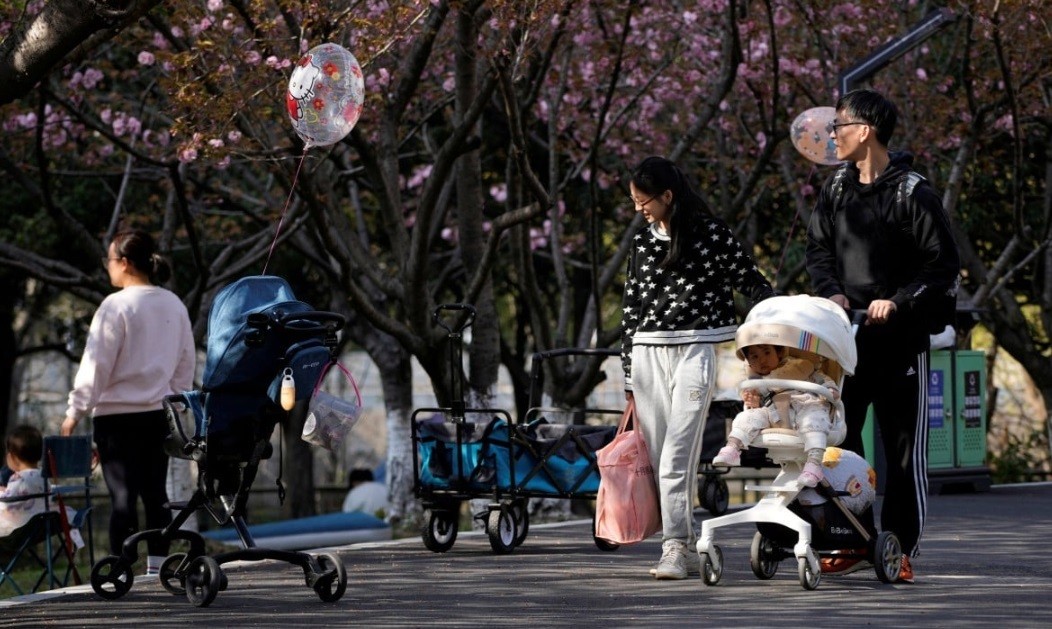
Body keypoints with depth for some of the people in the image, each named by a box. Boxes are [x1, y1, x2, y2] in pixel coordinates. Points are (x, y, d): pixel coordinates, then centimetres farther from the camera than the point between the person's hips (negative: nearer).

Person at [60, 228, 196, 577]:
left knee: (123, 495, -6)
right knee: (155, 493, 11)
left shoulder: (116, 306, -12)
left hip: (118, 414, -6)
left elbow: (96, 365, -11)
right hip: (160, 414, 6)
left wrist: (76, 411, -4)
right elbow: (186, 364, 13)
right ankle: (157, 564, 14)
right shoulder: (175, 306, 7)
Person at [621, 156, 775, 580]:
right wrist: (629, 378, 15)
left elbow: (752, 284, 3)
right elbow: (631, 310, 16)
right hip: (648, 354, 5)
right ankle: (687, 548, 9)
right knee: (658, 459, 3)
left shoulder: (711, 234, -2)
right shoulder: (642, 242, 13)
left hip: (696, 350, -5)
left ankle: (675, 547, -17)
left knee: (676, 454, -15)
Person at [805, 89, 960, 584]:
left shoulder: (913, 195, -9)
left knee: (904, 449, -1)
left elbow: (944, 266, -8)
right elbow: (817, 248, 16)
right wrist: (832, 292, -2)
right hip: (846, 337, 6)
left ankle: (901, 549, 4)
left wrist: (898, 302, -17)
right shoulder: (836, 189, 9)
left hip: (901, 339, -6)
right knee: (837, 440, 5)